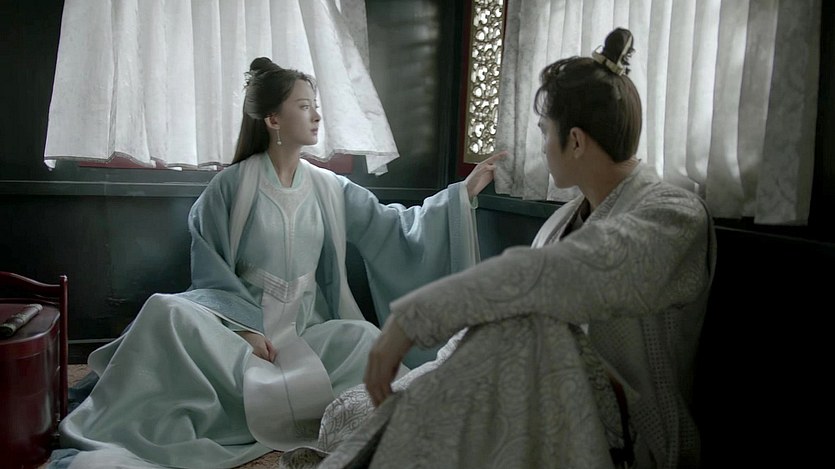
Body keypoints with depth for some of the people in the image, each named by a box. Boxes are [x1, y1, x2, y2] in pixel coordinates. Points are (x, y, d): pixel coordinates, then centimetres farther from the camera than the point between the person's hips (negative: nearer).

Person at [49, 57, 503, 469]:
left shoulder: (329, 189, 5)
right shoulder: (231, 186, -5)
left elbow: (395, 228, 4)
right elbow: (210, 270, -4)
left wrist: (465, 190, -1)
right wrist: (245, 328, -17)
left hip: (305, 326, 3)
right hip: (238, 318, -2)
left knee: (364, 339, -26)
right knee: (167, 312, -31)